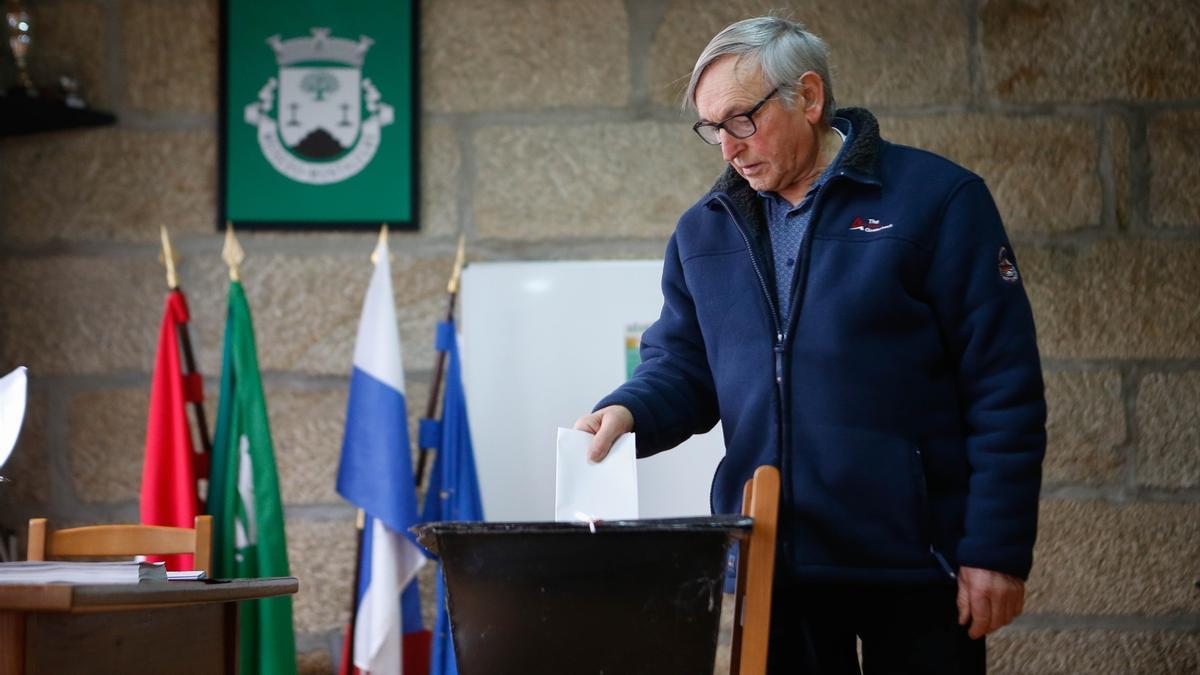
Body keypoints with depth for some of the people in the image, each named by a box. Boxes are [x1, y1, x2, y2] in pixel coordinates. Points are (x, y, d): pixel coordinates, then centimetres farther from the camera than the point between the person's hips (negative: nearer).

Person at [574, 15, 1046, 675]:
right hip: (767, 564, 4)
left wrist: (997, 550, -11)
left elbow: (1004, 390, -7)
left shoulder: (937, 199, -4)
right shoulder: (704, 231, 11)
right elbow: (680, 371, 14)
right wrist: (629, 412, -10)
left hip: (911, 563, -4)